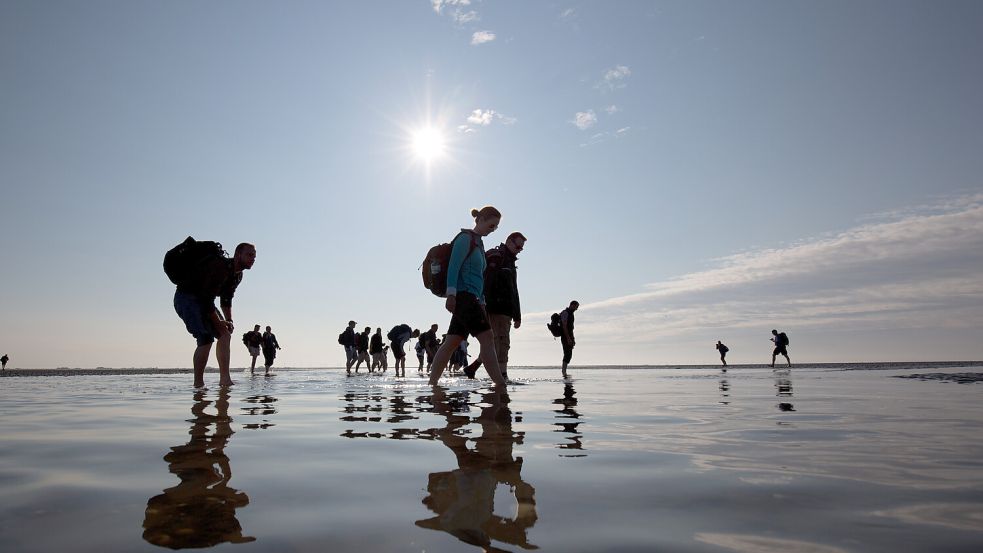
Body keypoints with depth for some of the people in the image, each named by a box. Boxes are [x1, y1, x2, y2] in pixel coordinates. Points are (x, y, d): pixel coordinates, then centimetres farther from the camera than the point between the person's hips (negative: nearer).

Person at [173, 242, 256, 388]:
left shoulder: (238, 275, 4)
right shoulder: (220, 267, -27)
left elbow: (226, 300, 15)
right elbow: (206, 298, -28)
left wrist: (229, 320, 1)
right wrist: (218, 322, -21)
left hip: (203, 301, 10)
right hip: (186, 298, -10)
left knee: (225, 334, 0)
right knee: (206, 338, -21)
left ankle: (225, 380, -3)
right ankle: (198, 384, -16)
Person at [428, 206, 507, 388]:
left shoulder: (478, 243, 24)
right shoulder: (465, 238, -4)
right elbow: (453, 266, -14)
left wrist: (481, 301, 20)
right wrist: (451, 294, -21)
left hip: (470, 299, 9)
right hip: (463, 296, -9)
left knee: (451, 343, 7)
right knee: (487, 337, -14)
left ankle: (432, 383, 10)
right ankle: (500, 384, -16)